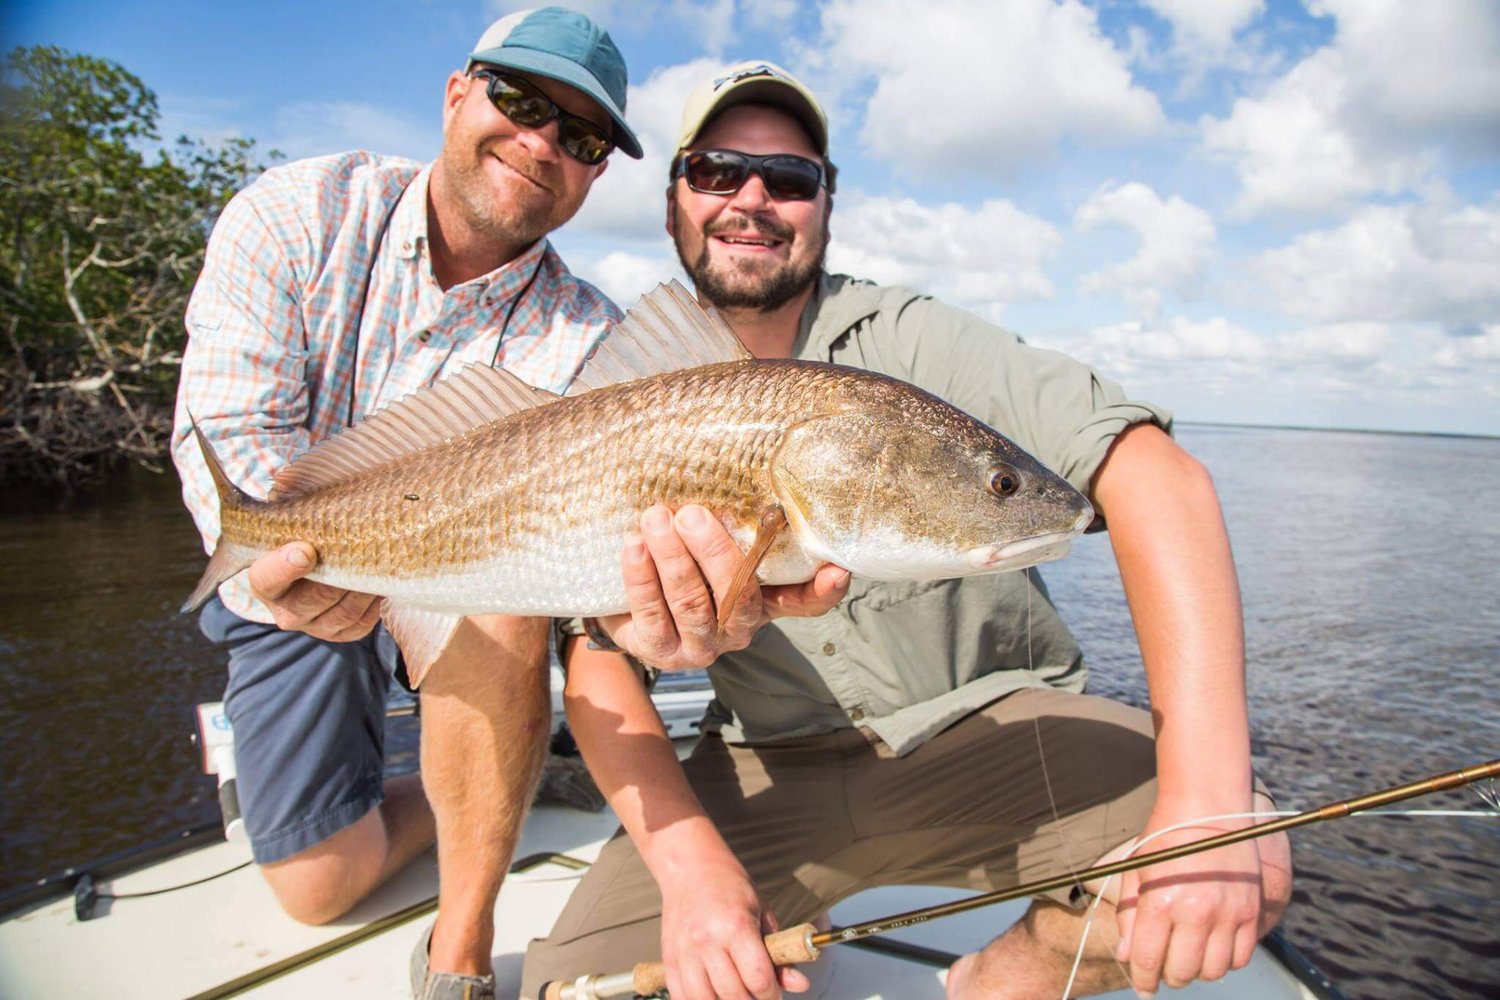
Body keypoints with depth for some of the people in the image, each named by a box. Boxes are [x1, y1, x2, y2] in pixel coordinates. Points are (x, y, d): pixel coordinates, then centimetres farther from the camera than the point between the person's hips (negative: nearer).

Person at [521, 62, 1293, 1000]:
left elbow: (1156, 473, -24)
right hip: (770, 766, 2)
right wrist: (692, 862, -24)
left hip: (990, 720, -1)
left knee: (1241, 867, -25)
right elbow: (599, 659, -6)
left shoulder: (911, 340, -11)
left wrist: (1208, 799, -35)